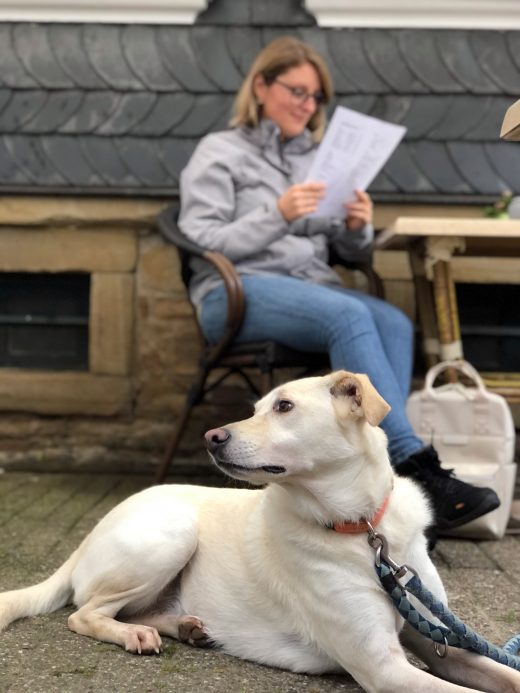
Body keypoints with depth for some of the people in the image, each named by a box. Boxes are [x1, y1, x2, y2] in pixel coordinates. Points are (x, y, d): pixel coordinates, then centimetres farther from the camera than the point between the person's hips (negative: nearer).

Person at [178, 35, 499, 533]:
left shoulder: (317, 158, 23)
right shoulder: (220, 152, 9)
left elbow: (348, 251, 20)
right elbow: (202, 242, -5)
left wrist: (357, 228, -4)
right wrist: (277, 216, -18)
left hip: (313, 286, 5)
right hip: (238, 291, -5)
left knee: (394, 323, -28)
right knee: (350, 316, -34)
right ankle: (413, 464, -39)